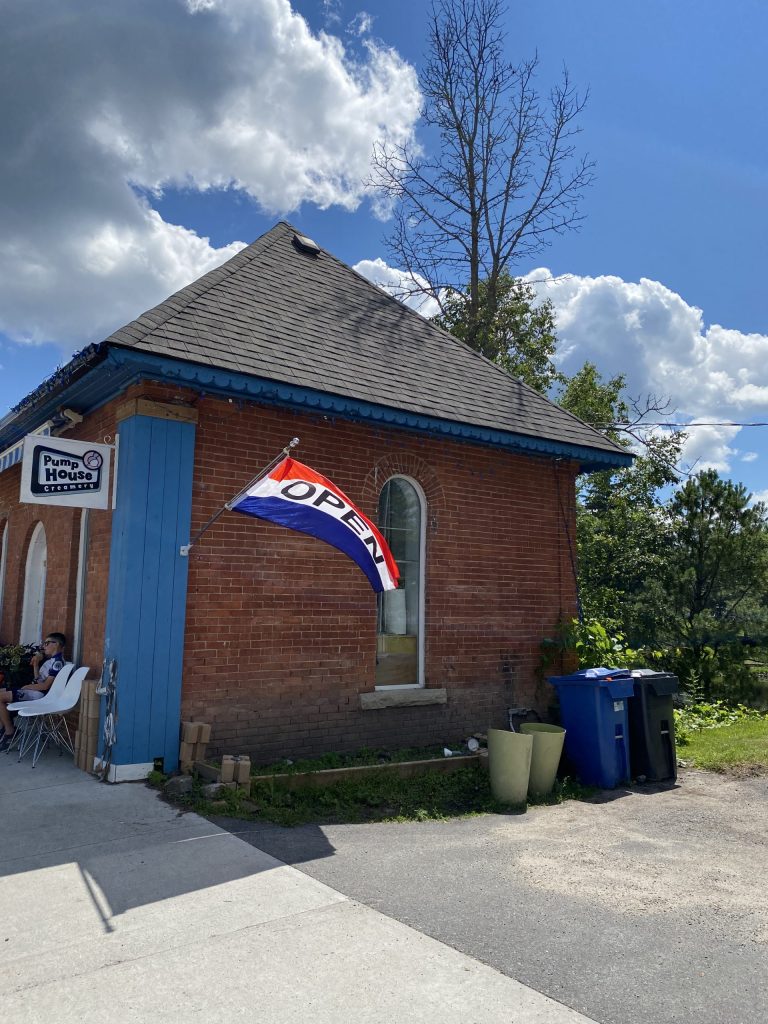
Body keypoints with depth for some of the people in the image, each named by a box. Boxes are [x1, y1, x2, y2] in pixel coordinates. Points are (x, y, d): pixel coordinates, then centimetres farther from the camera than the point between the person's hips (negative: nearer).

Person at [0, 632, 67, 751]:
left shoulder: (57, 662, -15)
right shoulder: (51, 659, 17)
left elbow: (45, 686, -20)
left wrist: (27, 687, -9)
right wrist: (36, 663, 11)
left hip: (39, 694, -10)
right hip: (34, 691, 11)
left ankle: (10, 731, -6)